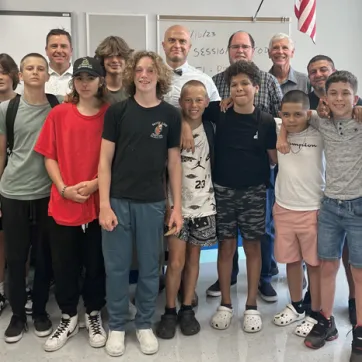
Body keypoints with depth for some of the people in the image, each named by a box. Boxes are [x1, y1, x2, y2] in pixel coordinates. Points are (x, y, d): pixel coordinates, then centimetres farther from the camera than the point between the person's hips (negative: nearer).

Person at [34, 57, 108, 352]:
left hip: (99, 202, -1)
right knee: (63, 264, 10)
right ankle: (68, 318, 30)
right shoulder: (58, 114, 2)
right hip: (63, 203, 1)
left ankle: (94, 315, 31)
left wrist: (96, 183, -14)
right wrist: (63, 188, -9)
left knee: (96, 262, 10)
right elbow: (50, 156, 4)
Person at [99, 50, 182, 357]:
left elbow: (174, 163, 6)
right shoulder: (117, 111, -1)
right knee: (117, 267, 7)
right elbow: (105, 160, -2)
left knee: (149, 268, 11)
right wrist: (104, 204, -9)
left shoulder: (170, 115, 2)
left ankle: (144, 325, 28)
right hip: (118, 201, -1)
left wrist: (177, 206, 2)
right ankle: (117, 326, 25)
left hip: (153, 203, 1)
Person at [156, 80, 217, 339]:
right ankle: (170, 312, 14)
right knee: (176, 261, -2)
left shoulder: (211, 128, 1)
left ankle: (187, 309, 23)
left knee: (193, 258, 11)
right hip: (176, 203, -3)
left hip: (203, 202, 3)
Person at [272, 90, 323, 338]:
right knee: (291, 260, 17)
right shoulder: (277, 130, -2)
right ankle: (296, 307, 36)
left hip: (313, 210, -3)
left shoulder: (320, 134, -11)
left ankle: (316, 315, 24)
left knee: (315, 263, 8)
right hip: (283, 208, 3)